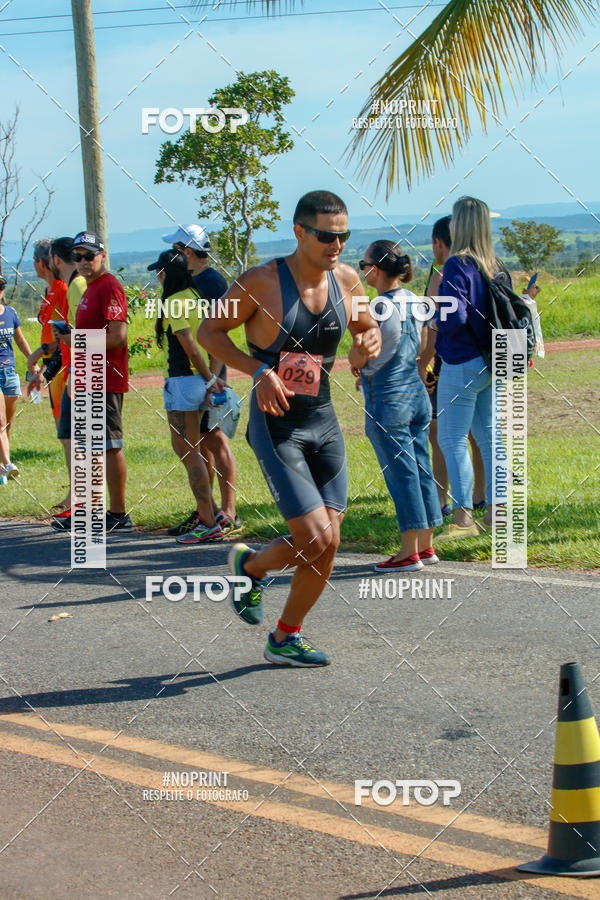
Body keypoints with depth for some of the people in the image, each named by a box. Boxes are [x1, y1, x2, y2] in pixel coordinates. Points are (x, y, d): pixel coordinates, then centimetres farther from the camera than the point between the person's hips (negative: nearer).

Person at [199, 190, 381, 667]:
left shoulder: (346, 280, 2)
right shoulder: (261, 282, -14)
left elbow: (365, 327, 20)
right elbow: (208, 331, -5)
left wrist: (371, 339, -5)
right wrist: (259, 370, -18)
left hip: (324, 421, 6)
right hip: (277, 426, -6)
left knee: (326, 545, 2)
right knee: (318, 541, -14)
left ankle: (251, 565, 30)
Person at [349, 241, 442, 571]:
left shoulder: (380, 307, -17)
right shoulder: (413, 301, 7)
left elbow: (357, 358, -14)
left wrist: (356, 363, 9)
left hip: (388, 399, -8)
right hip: (417, 391, 8)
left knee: (400, 472, -3)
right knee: (421, 469, 11)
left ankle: (409, 552, 1)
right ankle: (426, 546, 17)